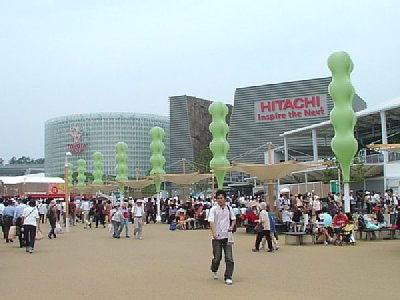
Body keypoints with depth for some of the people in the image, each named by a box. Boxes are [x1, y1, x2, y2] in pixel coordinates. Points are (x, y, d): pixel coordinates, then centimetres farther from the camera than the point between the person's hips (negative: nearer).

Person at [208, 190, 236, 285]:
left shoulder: (229, 209, 7)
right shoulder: (213, 209, -4)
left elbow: (233, 219, 20)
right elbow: (211, 222, -13)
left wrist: (232, 226, -1)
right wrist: (213, 233, -27)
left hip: (227, 236, 2)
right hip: (217, 237, -2)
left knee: (229, 258, -5)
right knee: (217, 257, 6)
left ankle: (228, 277, 3)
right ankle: (214, 270, 36)